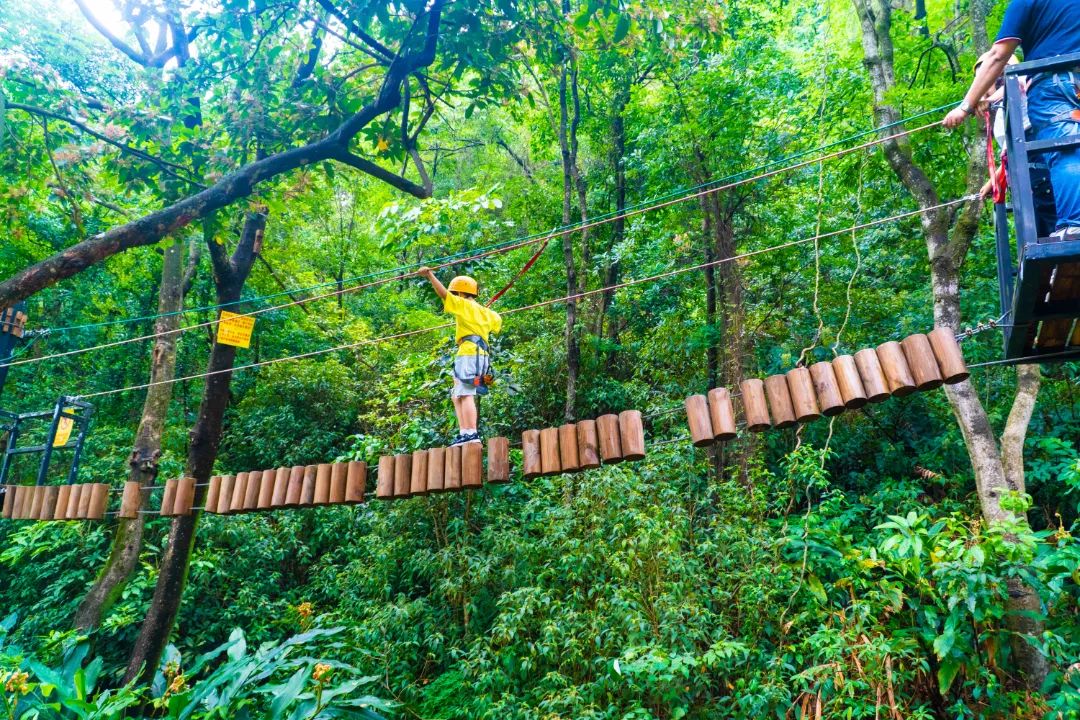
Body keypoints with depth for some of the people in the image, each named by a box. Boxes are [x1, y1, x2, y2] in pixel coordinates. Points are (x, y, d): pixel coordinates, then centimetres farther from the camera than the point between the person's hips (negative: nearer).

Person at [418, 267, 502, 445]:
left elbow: (444, 294, -9)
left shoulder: (465, 305, 3)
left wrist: (430, 275, -9)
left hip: (469, 353, -9)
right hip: (481, 356, 9)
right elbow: (497, 321, 45)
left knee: (466, 395, -16)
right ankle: (464, 432, 4)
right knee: (457, 395, 13)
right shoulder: (486, 312, 25)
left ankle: (471, 433, -24)